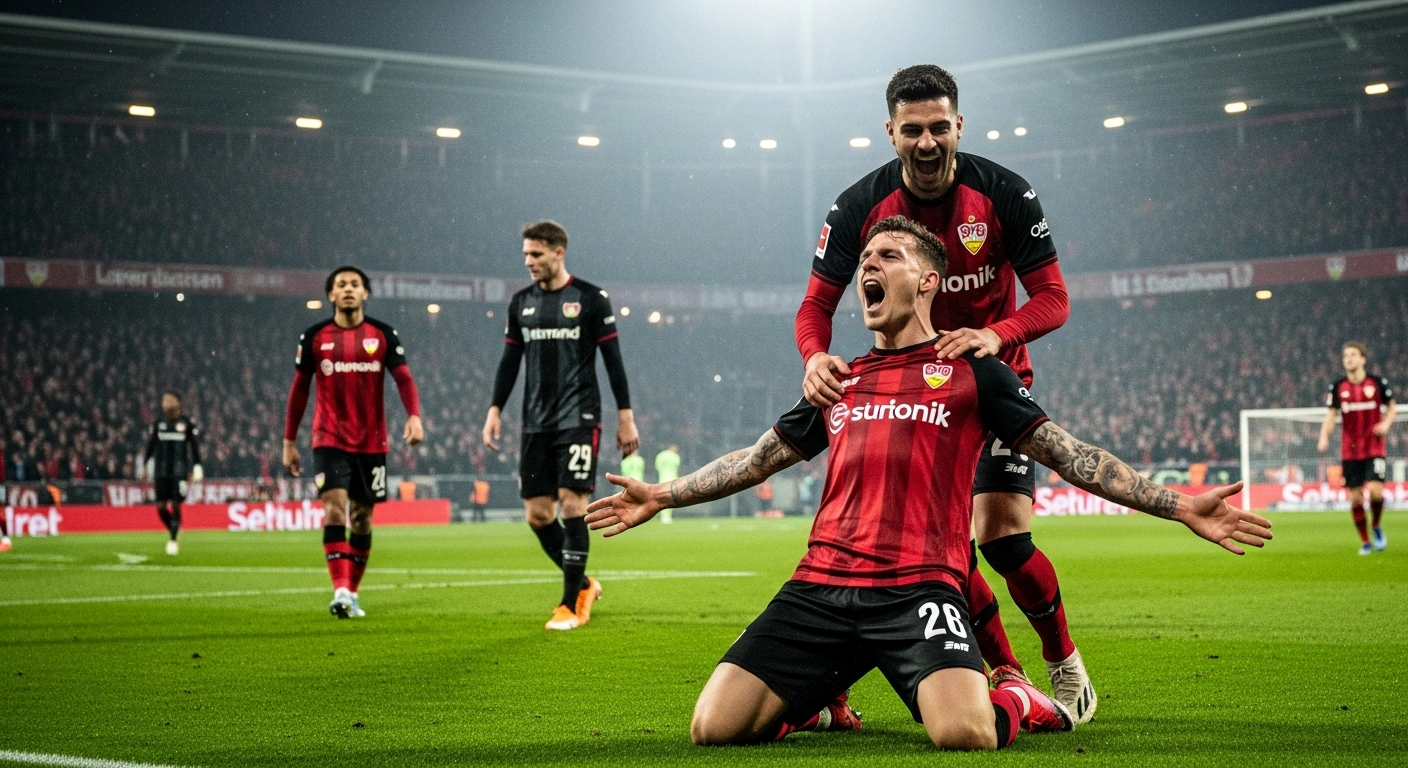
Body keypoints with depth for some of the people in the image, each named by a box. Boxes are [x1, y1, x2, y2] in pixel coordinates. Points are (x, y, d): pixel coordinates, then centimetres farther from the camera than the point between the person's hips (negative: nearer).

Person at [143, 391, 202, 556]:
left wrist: (196, 468, -2)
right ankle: (173, 532, 22)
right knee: (160, 506, 0)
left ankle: (173, 539, 0)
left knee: (175, 505, -7)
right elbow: (150, 447, 14)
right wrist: (143, 464, 12)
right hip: (161, 472, 3)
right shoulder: (157, 424, 9)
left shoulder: (187, 424, 0)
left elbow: (195, 448, 3)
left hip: (179, 472, -3)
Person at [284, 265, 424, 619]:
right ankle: (340, 591, -23)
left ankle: (352, 592, 19)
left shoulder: (383, 335, 3)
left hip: (371, 442, 2)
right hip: (330, 440, -1)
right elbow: (299, 389, 8)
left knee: (362, 517, 7)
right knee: (335, 507, -18)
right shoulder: (314, 337, 2)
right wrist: (289, 441, 7)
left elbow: (403, 378, -3)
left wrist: (414, 416, -22)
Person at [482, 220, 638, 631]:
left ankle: (571, 605, -3)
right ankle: (583, 584, 21)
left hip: (578, 419, -5)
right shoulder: (521, 303, 11)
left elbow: (613, 359, -2)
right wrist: (495, 409, 9)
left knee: (572, 505, -11)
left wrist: (625, 416, -4)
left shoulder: (591, 299, -2)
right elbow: (510, 360, 17)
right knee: (537, 513, 1)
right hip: (536, 423, 5)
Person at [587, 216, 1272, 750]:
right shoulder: (839, 382, 22)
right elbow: (761, 458, 33)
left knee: (964, 734, -31)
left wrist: (1181, 507, 2)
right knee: (713, 728, -14)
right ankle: (817, 700, 19)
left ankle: (1016, 699, 8)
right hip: (818, 586, 4)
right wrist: (662, 497, 33)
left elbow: (1066, 453, 9)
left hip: (919, 588, -4)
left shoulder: (971, 371, 10)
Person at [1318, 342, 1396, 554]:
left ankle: (1377, 526, 11)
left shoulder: (1378, 383, -2)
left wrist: (1386, 423, -8)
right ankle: (1365, 542, 17)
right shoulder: (1337, 387, 1)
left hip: (1374, 449, -2)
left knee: (1375, 491, -18)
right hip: (1350, 451, 2)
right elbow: (1330, 416, 2)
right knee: (1355, 497, 2)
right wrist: (1324, 437, -16)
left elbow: (1392, 406, 11)